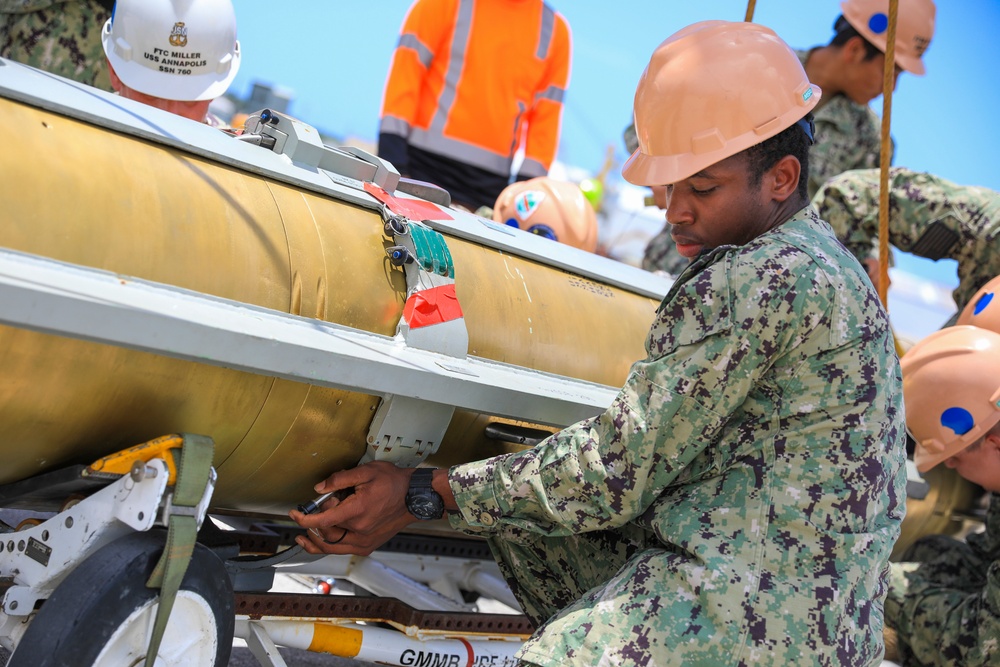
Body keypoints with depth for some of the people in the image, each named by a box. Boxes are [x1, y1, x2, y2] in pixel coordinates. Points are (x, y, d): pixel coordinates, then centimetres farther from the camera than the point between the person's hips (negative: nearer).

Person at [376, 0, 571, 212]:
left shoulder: (555, 30, 9)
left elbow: (546, 119, 8)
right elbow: (406, 73, -2)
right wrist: (391, 157, -10)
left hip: (491, 183, 2)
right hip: (425, 164, -2)